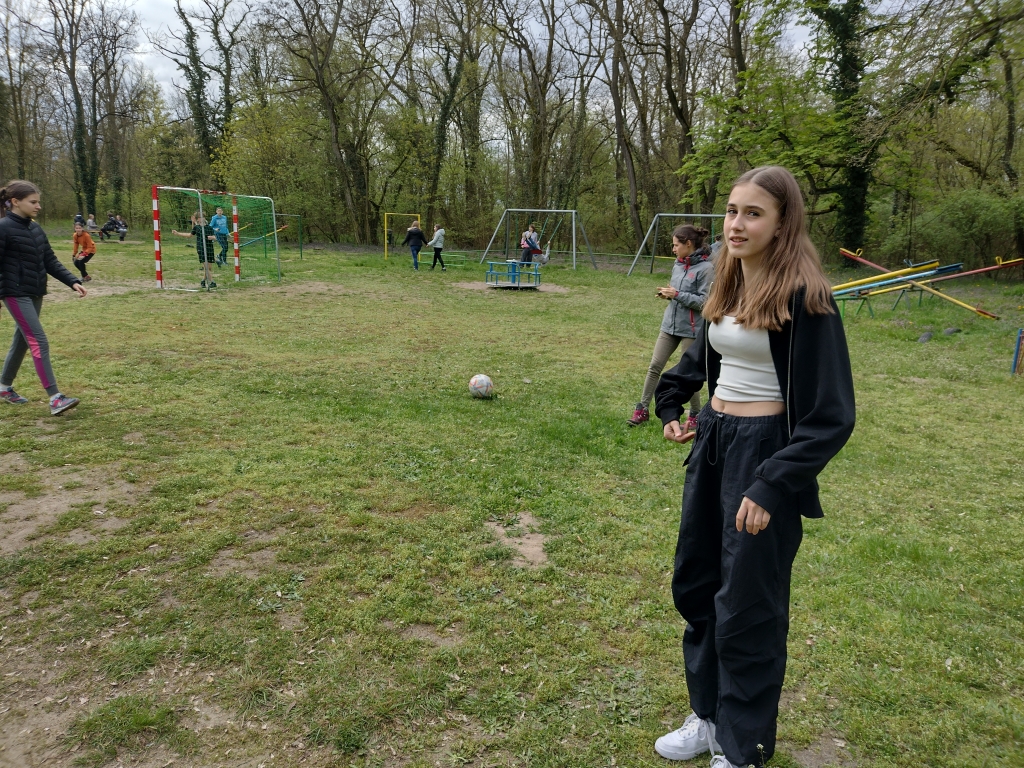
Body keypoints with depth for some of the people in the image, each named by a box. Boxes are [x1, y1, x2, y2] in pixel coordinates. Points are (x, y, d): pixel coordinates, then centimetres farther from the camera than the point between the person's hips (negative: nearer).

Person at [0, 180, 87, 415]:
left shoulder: (35, 228, 10)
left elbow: (50, 261, 12)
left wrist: (73, 282, 2)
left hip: (35, 293, 8)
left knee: (22, 341, 17)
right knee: (39, 341, -13)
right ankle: (54, 398, -16)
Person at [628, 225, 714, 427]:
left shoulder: (705, 268, -14)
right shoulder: (678, 264, 7)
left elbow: (704, 301, -18)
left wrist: (676, 295, -18)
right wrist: (667, 294, -1)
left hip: (690, 329, -7)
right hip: (670, 324, 7)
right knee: (655, 366, 7)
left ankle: (695, 414, 23)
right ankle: (642, 408, 16)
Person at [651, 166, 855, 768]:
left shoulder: (803, 297, -16)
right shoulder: (727, 287, 7)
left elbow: (830, 415, -17)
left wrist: (772, 487, -23)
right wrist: (671, 404, 12)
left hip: (765, 454, -8)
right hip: (712, 443, 8)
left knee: (746, 607, 4)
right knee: (694, 584, 16)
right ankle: (710, 715, 37)